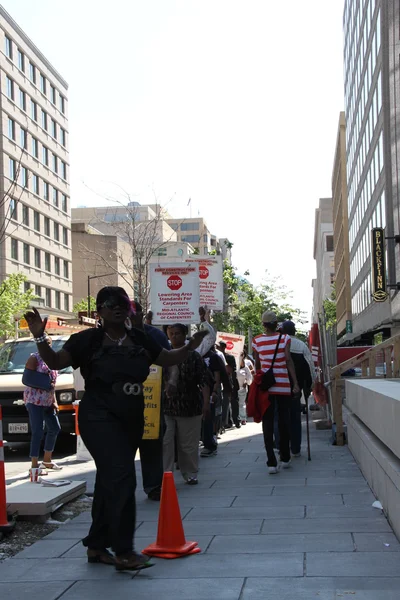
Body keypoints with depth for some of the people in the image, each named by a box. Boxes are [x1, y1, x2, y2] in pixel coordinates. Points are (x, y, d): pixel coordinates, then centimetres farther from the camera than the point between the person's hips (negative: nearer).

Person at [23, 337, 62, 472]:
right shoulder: (34, 358, -6)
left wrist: (54, 401, 15)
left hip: (48, 401, 9)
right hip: (34, 400, -9)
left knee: (55, 428, 13)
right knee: (38, 431, -12)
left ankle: (47, 460, 26)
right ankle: (34, 465, -8)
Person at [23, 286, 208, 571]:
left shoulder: (139, 340, 8)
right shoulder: (89, 339, -6)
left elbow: (168, 359, 17)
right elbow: (55, 361, -10)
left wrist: (190, 347, 2)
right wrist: (40, 337, -24)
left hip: (131, 420, 6)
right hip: (100, 418, -6)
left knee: (110, 481, 13)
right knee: (122, 478, -16)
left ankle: (96, 545, 25)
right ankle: (123, 551, -9)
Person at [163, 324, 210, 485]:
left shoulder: (194, 356, 0)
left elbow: (203, 381, -5)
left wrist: (206, 402, -13)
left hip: (189, 406, -2)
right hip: (166, 406, 2)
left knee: (188, 444, 6)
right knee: (165, 442, -5)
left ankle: (190, 474, 21)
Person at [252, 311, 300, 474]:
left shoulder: (257, 341, 2)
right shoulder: (284, 338, -3)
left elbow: (257, 365, 9)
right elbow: (288, 361, -9)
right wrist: (295, 383, -8)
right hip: (283, 385, -1)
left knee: (268, 423, 2)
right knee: (284, 421, 11)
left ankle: (272, 462, -4)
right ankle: (285, 458, 20)